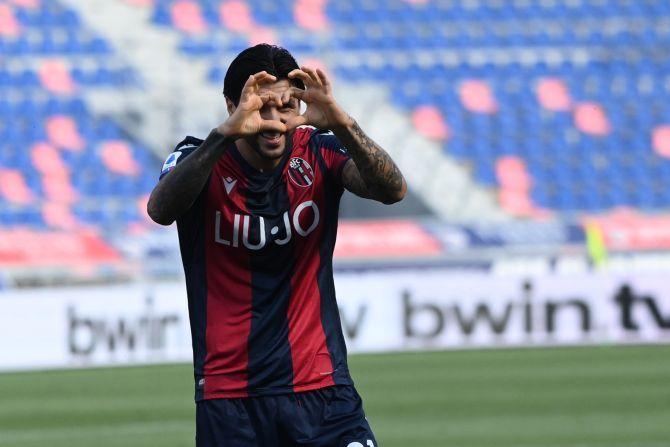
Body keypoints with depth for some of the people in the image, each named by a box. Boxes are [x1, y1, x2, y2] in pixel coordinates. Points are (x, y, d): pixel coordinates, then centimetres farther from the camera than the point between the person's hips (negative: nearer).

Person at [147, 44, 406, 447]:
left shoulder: (319, 153, -1)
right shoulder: (202, 160, -6)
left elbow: (392, 190, -20)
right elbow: (161, 209, -28)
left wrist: (341, 124, -38)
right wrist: (226, 134, -43)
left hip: (321, 388, 1)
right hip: (229, 396, -1)